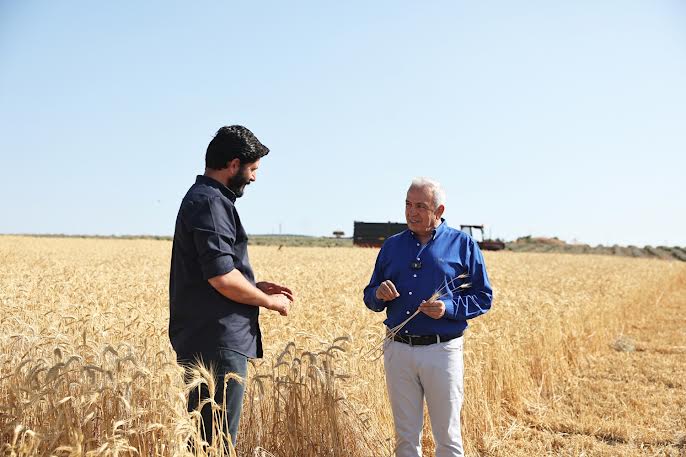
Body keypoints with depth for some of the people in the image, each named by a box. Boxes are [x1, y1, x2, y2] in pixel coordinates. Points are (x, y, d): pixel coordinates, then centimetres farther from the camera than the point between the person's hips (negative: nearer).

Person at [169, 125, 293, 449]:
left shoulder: (203, 198, 18)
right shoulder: (210, 202, -14)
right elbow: (222, 277, -21)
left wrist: (256, 287, 15)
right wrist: (270, 302, -7)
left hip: (206, 340, 10)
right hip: (217, 342, -10)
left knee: (203, 437, 14)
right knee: (217, 442, -5)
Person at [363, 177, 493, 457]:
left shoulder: (462, 244, 2)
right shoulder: (392, 245, 12)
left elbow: (483, 297, 1)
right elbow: (370, 298, 17)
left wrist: (450, 308, -16)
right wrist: (379, 295, -7)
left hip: (442, 351, -3)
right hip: (398, 350, 3)